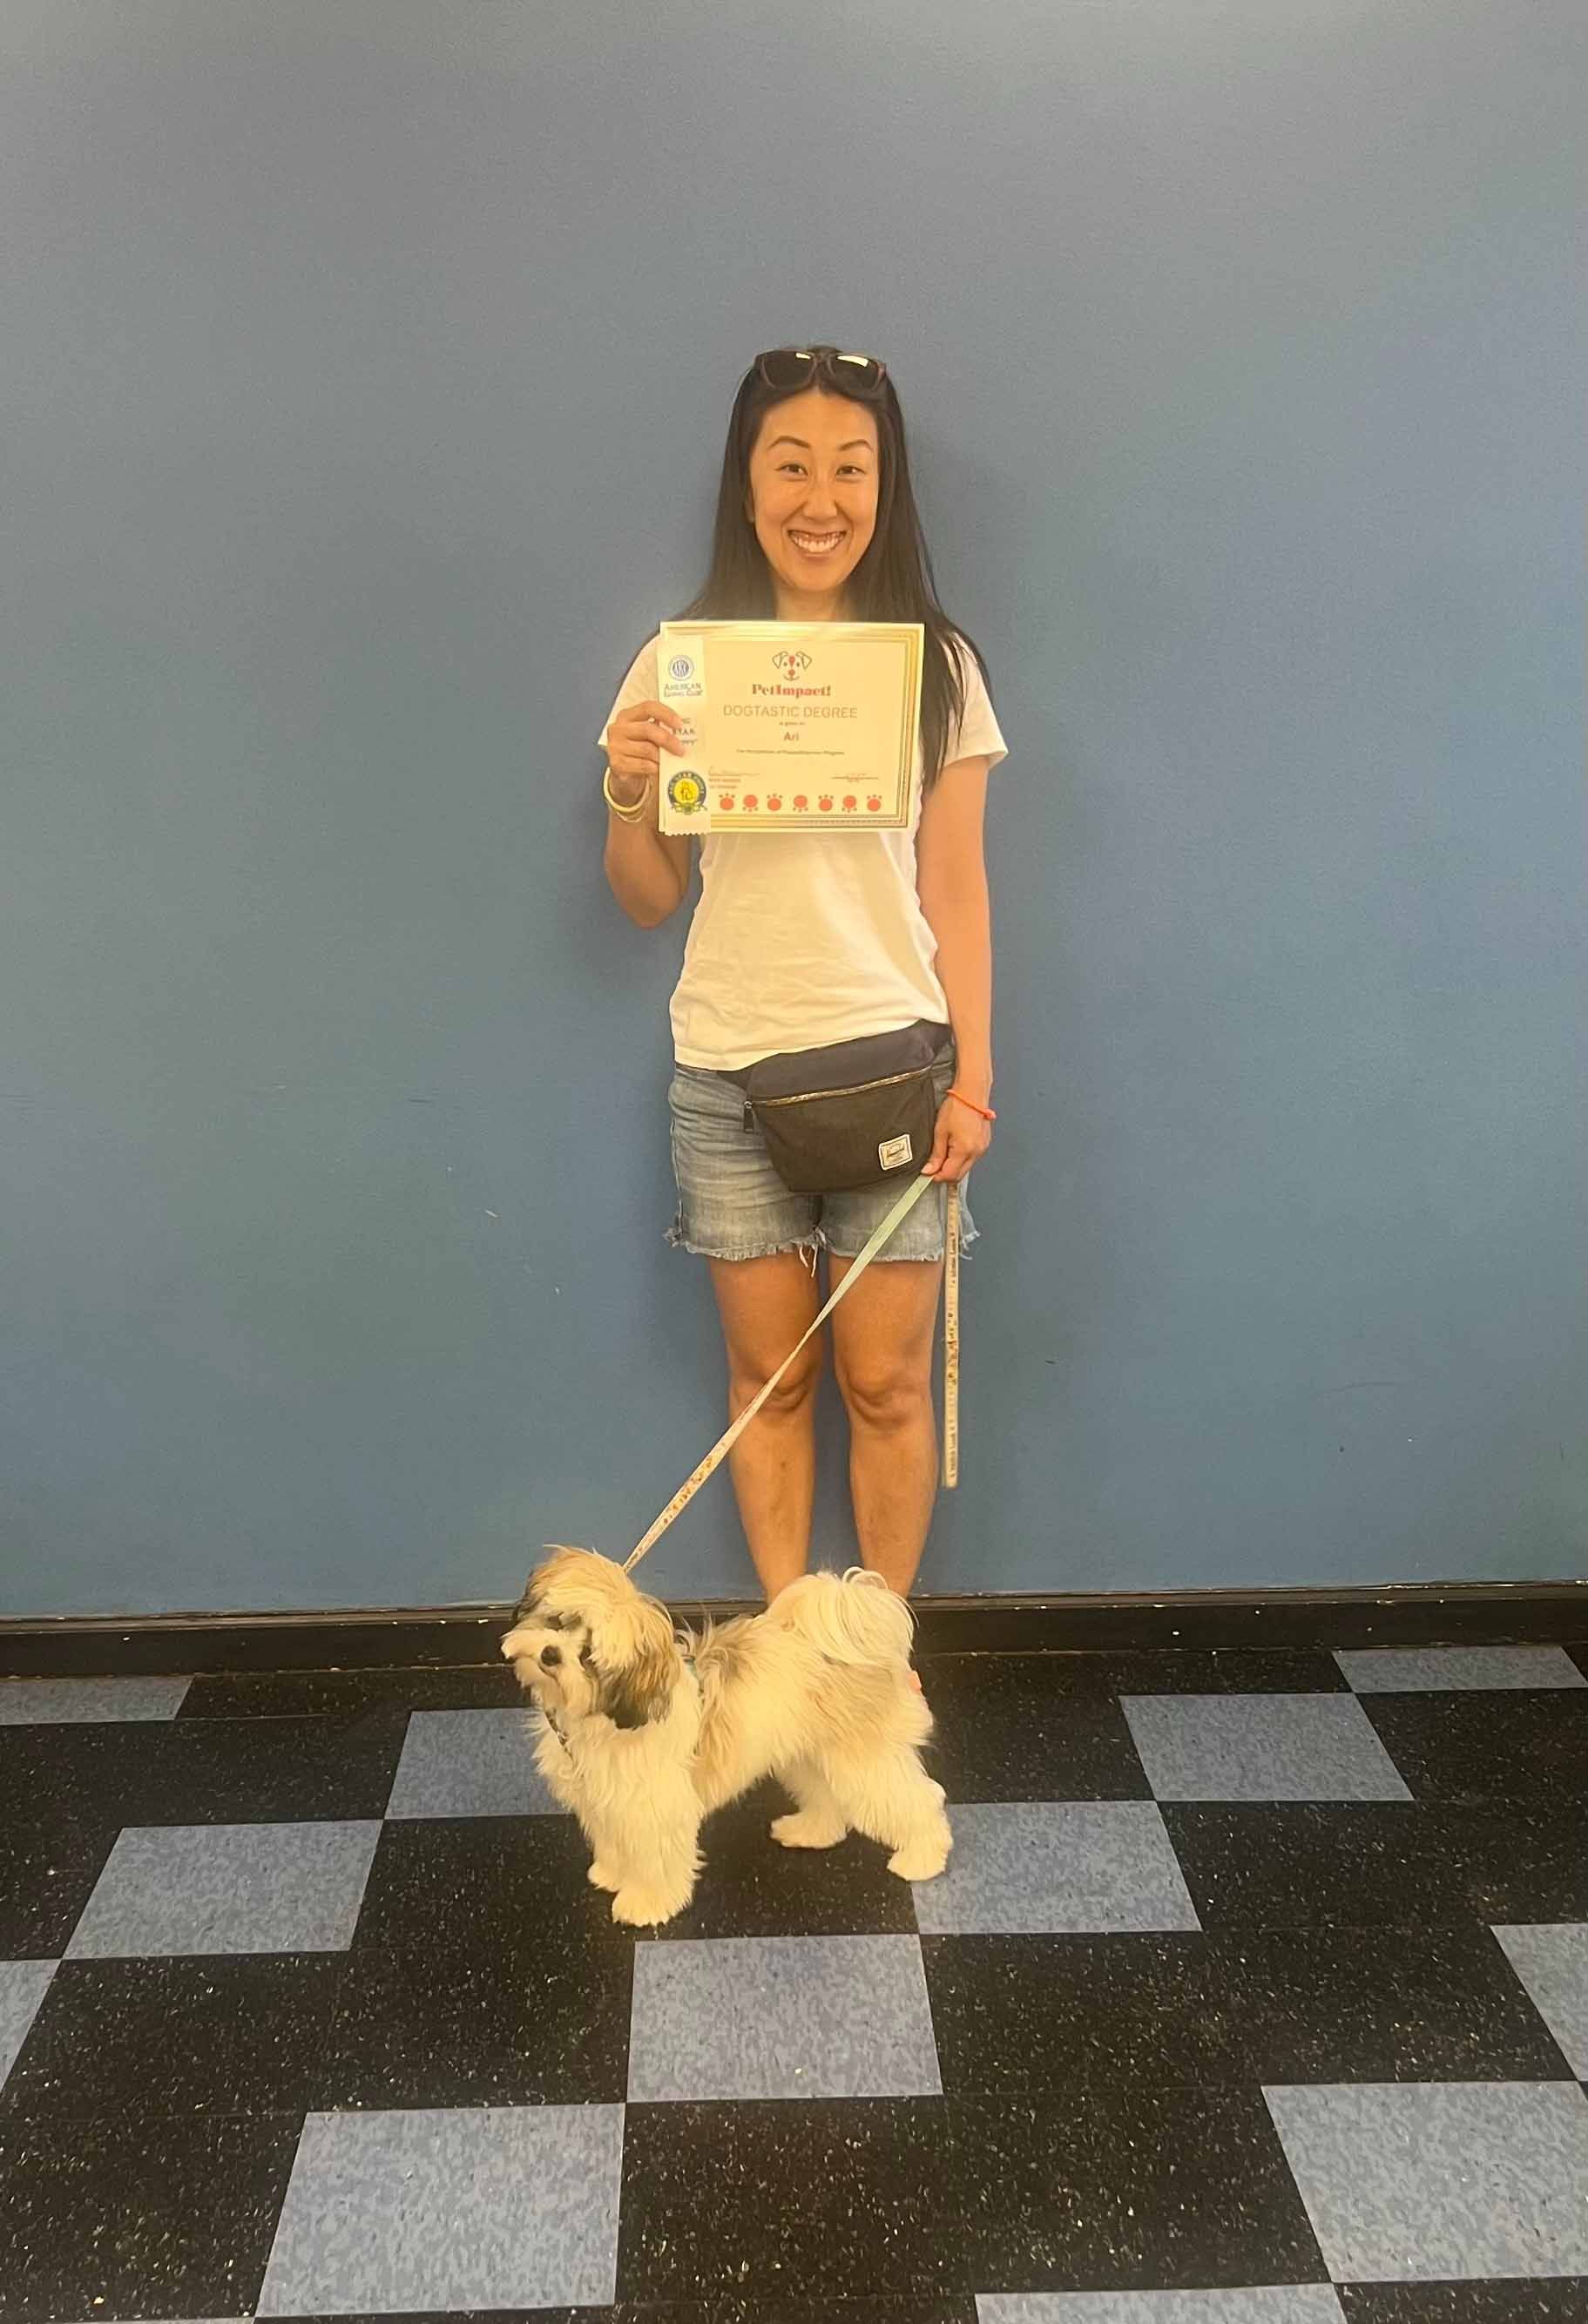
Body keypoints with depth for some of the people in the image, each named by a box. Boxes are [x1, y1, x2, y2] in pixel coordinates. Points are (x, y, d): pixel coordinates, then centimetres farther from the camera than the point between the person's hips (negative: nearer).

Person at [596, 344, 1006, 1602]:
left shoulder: (936, 665, 0)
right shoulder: (681, 662, 1)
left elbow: (958, 895, 2)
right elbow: (649, 900, 6)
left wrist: (973, 1079, -3)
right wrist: (626, 792, -14)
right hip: (731, 1070, 1)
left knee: (887, 1383, 6)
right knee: (770, 1377, 11)